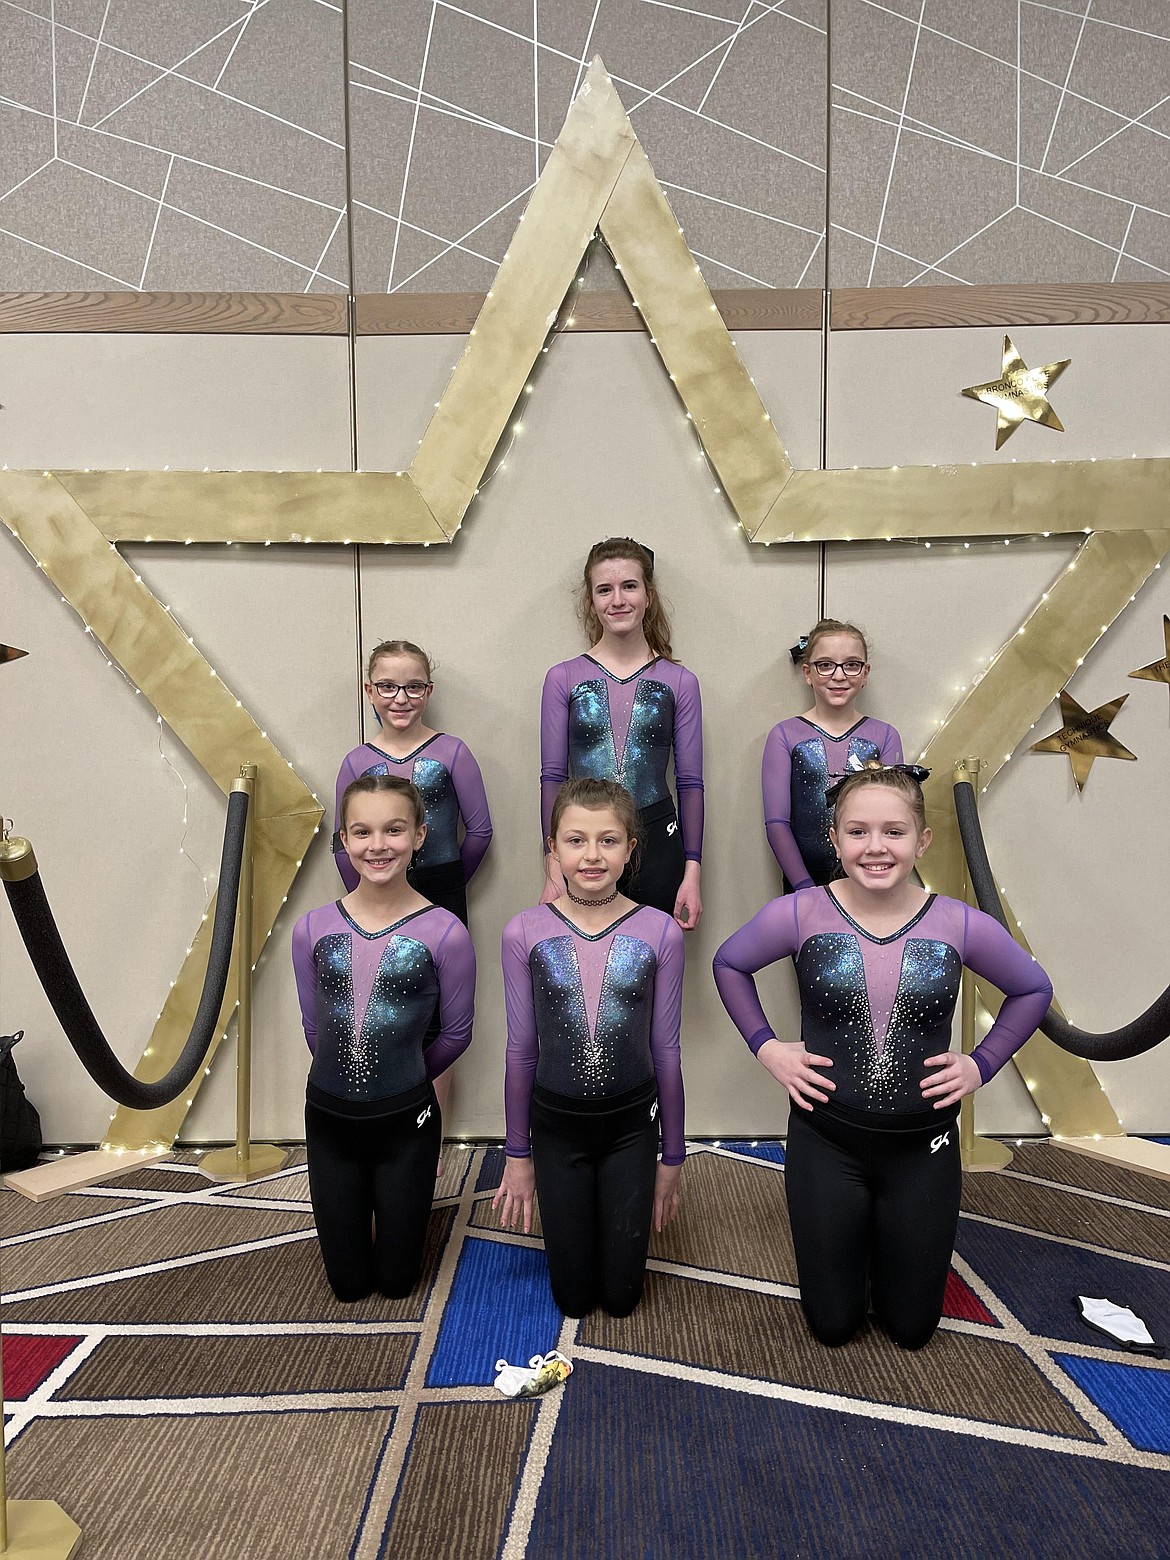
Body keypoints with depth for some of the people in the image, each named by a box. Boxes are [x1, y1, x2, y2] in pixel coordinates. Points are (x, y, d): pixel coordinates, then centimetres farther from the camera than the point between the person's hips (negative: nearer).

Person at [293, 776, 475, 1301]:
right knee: (348, 1283, 17)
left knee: (397, 1278, 14)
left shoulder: (445, 933, -17)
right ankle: (367, 1202, 46)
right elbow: (313, 1026, 5)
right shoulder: (312, 929, -9)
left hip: (405, 1122, -2)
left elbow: (456, 1033, -3)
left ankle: (397, 1201, 43)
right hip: (328, 1119, 2)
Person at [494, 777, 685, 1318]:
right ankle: (575, 1217, 42)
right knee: (572, 1296, 13)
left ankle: (623, 1214, 41)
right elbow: (521, 1049, -2)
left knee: (621, 1294, 12)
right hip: (556, 1126, 0)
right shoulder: (524, 933, -11)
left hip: (632, 1124, 0)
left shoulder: (659, 933, -12)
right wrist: (517, 1155, 4)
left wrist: (672, 1155, 4)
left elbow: (666, 1049, -3)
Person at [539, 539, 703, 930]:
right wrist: (553, 869, -3)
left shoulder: (679, 682, 4)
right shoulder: (564, 678, 3)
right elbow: (552, 777, 2)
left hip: (657, 843, 0)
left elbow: (690, 783, 4)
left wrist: (692, 872, -1)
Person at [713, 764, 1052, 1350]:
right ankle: (856, 1236, 44)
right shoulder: (799, 914, -14)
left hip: (923, 1148, 1)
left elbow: (1033, 988, 6)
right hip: (826, 1145, -1)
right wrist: (766, 1047, -4)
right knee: (833, 1324, 15)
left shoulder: (961, 926, -12)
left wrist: (982, 1063, -3)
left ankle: (884, 1234, 47)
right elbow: (729, 963, 3)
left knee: (912, 1326, 18)